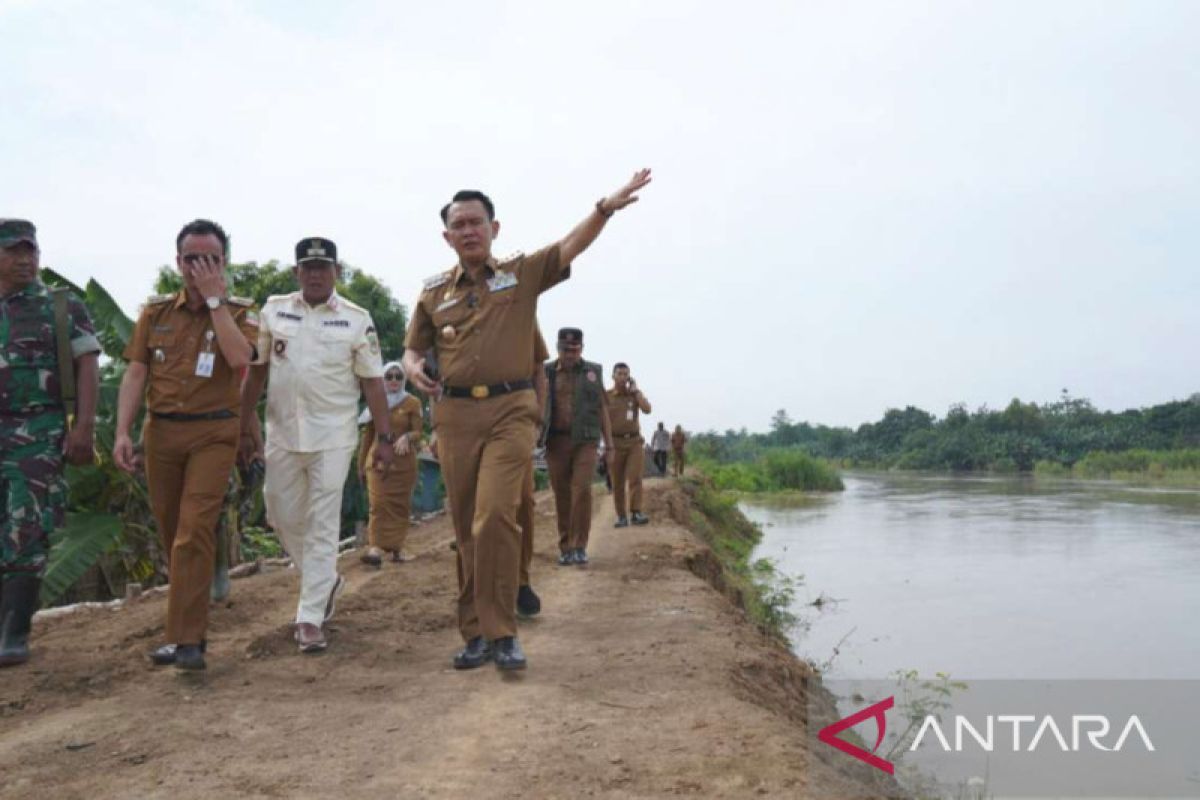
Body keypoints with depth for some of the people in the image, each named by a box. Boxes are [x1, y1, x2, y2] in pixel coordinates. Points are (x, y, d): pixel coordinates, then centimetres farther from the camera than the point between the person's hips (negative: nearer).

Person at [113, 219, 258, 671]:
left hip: (213, 433, -4)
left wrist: (214, 297, -14)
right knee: (171, 532, 11)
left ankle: (187, 639, -9)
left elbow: (239, 357, -19)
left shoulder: (239, 311, 1)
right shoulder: (155, 311, 9)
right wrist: (123, 432, -5)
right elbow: (135, 374, 6)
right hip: (160, 431, 4)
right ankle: (190, 622, 27)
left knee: (194, 530, -12)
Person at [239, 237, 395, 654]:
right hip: (282, 434, 3)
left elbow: (372, 381, -1)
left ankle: (310, 618, 6)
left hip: (332, 437, -3)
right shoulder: (274, 311, 6)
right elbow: (256, 371, 9)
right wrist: (243, 427, 7)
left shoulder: (357, 320, -1)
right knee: (283, 518, 12)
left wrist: (385, 437, -6)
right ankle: (326, 581, 36)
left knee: (322, 525, -2)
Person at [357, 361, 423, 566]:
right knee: (378, 503, -11)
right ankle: (375, 547, -18)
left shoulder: (412, 403, 4)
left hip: (403, 463, 0)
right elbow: (367, 436, 15)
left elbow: (418, 431, -2)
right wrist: (361, 464, 16)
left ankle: (397, 547, 14)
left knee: (400, 505, 5)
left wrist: (407, 437, -25)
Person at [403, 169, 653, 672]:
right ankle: (477, 631, 18)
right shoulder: (434, 292, 13)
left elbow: (570, 246, -7)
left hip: (511, 410, -3)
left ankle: (499, 631, -3)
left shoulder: (522, 273, 7)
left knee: (495, 516, -16)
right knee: (467, 528, 6)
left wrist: (606, 206, -23)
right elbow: (414, 347, 22)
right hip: (455, 413, 3)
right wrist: (413, 367, -3)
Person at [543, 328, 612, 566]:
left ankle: (579, 547, -4)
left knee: (582, 491, -14)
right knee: (562, 495, 3)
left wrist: (609, 443, 4)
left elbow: (601, 410, 9)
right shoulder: (546, 373, 4)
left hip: (585, 442, 0)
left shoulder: (593, 372, 6)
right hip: (556, 442, 1)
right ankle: (565, 548, 14)